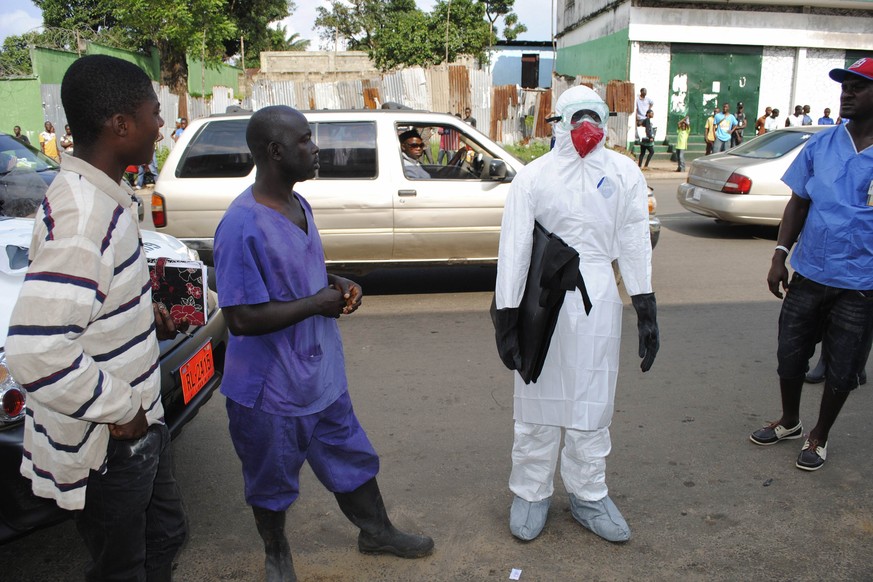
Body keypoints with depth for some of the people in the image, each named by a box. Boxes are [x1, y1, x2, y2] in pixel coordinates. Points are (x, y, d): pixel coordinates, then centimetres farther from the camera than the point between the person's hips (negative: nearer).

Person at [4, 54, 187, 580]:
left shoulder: (101, 195, 3)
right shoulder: (82, 218, -29)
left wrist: (145, 314, 6)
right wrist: (119, 410, -24)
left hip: (137, 422, 9)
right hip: (104, 448, -9)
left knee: (164, 537, 27)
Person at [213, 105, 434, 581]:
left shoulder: (299, 205, 3)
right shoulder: (242, 226, -25)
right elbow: (242, 318, -27)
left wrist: (335, 285, -3)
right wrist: (318, 303, -21)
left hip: (321, 374, 8)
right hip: (271, 387, -7)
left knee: (353, 458, 22)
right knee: (271, 481, 17)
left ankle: (376, 531, 45)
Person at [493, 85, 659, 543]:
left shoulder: (624, 174, 3)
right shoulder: (534, 175, -4)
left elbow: (635, 244, 6)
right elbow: (513, 249, -6)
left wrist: (646, 311, 6)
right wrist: (506, 317, -9)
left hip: (598, 302, 2)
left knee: (592, 404, 13)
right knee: (538, 403, 8)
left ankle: (588, 495, 32)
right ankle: (530, 494, 28)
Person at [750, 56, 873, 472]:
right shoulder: (821, 145, 2)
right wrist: (780, 256, 0)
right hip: (808, 275, 3)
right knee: (790, 356, 14)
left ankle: (819, 436, 32)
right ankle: (789, 422, 38)